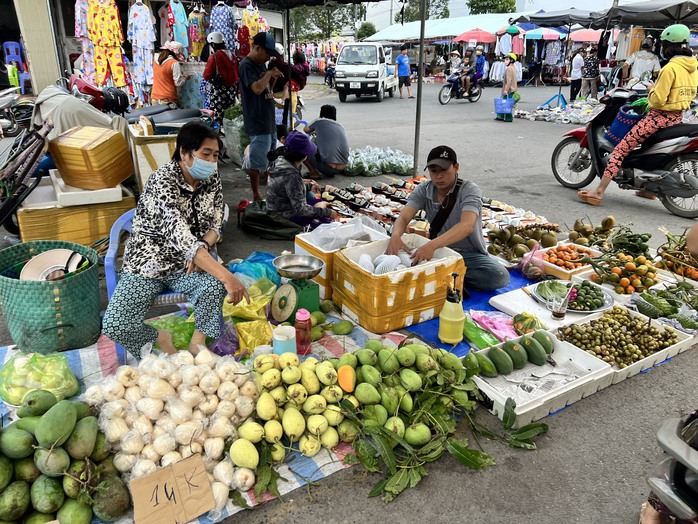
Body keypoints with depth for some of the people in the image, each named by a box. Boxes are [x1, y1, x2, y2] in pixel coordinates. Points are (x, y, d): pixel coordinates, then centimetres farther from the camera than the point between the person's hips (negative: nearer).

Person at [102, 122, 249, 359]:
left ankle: (197, 344, -4)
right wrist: (226, 275, -46)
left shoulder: (212, 179, -4)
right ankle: (161, 339, 10)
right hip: (147, 264, -4)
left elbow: (215, 225, 4)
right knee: (114, 326, -21)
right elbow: (179, 235, -37)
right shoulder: (163, 180, -24)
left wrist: (202, 249, -20)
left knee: (214, 286, -29)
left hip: (184, 264, 4)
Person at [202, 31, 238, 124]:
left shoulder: (214, 57, -12)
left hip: (218, 91, -6)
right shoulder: (233, 56, 5)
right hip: (232, 90, 6)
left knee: (218, 117, -1)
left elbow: (206, 76, -9)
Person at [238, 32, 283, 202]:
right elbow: (257, 88, -28)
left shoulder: (261, 65, 15)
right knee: (257, 163, -2)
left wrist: (274, 78, 2)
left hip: (268, 121, 10)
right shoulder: (246, 65, -12)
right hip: (257, 123, -10)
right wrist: (269, 73, -14)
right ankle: (256, 197, 7)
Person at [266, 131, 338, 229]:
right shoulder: (291, 175, -30)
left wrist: (309, 186, 16)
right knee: (328, 221, -15)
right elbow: (300, 209, -28)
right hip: (286, 218, -10)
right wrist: (327, 212, -20)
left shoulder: (280, 160, -3)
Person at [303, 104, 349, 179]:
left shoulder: (319, 122, 2)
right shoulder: (340, 126, 15)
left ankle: (313, 173, 1)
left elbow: (306, 130, 24)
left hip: (329, 168, -6)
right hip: (342, 168, 6)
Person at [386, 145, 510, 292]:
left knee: (500, 276, -31)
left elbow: (467, 225, -33)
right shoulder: (424, 190, -3)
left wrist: (432, 245, -49)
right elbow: (403, 217, -15)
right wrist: (396, 236, -41)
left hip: (470, 254, -2)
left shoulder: (469, 190, -16)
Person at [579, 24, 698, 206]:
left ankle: (598, 192, -20)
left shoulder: (670, 68, -18)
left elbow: (658, 100, -21)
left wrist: (651, 90, 0)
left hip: (660, 116, -9)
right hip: (678, 117, 9)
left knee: (621, 148, -11)